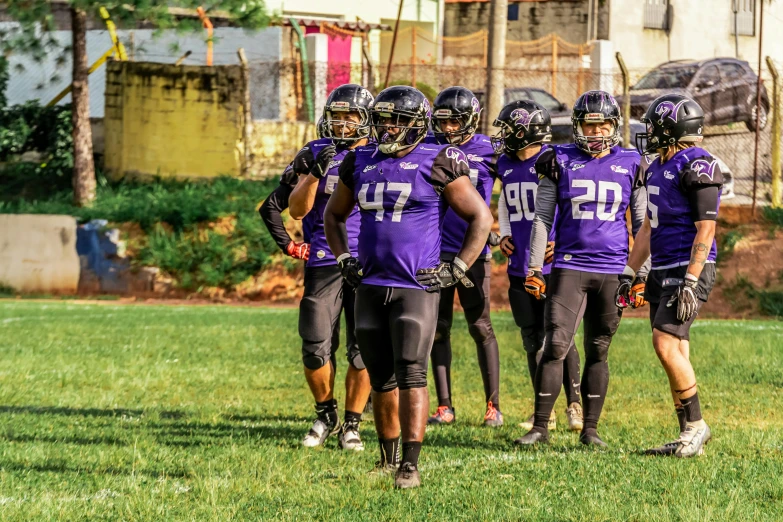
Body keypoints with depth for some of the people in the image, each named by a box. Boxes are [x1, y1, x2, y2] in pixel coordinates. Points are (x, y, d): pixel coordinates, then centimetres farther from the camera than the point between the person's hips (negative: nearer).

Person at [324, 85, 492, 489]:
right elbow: (334, 215, 26)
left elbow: (481, 218, 0)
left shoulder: (436, 165, -5)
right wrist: (343, 260, 13)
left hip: (417, 287, -5)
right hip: (370, 287, 5)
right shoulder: (361, 163, 10)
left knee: (411, 375, -12)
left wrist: (456, 270, -5)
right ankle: (388, 458, 24)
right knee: (381, 379, 11)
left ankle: (410, 465, -12)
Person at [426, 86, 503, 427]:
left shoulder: (487, 152, -2)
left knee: (481, 328, -3)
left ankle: (493, 406, 4)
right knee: (438, 330, 5)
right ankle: (444, 406, 12)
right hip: (436, 251, 3)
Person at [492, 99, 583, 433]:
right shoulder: (506, 165, 9)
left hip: (553, 265, -6)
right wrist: (504, 234, 11)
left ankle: (574, 403, 8)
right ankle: (545, 412, 15)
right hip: (520, 267, 6)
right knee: (533, 340, 8)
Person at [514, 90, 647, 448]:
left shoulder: (631, 165, 5)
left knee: (598, 351, 6)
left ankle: (590, 428, 14)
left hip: (613, 270, 1)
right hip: (569, 267, -1)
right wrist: (535, 268, 3)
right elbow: (543, 218, 7)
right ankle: (540, 427, -4)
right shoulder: (560, 162, 3)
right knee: (556, 345, -9)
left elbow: (643, 224, 10)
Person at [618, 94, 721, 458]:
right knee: (676, 354, 7)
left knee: (667, 345, -16)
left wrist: (690, 283, -23)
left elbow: (705, 229, -17)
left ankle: (695, 425, -4)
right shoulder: (658, 168, 15)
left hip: (689, 268, -9)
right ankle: (689, 437, 11)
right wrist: (628, 274, 19)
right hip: (662, 271, 9)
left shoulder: (697, 167, -13)